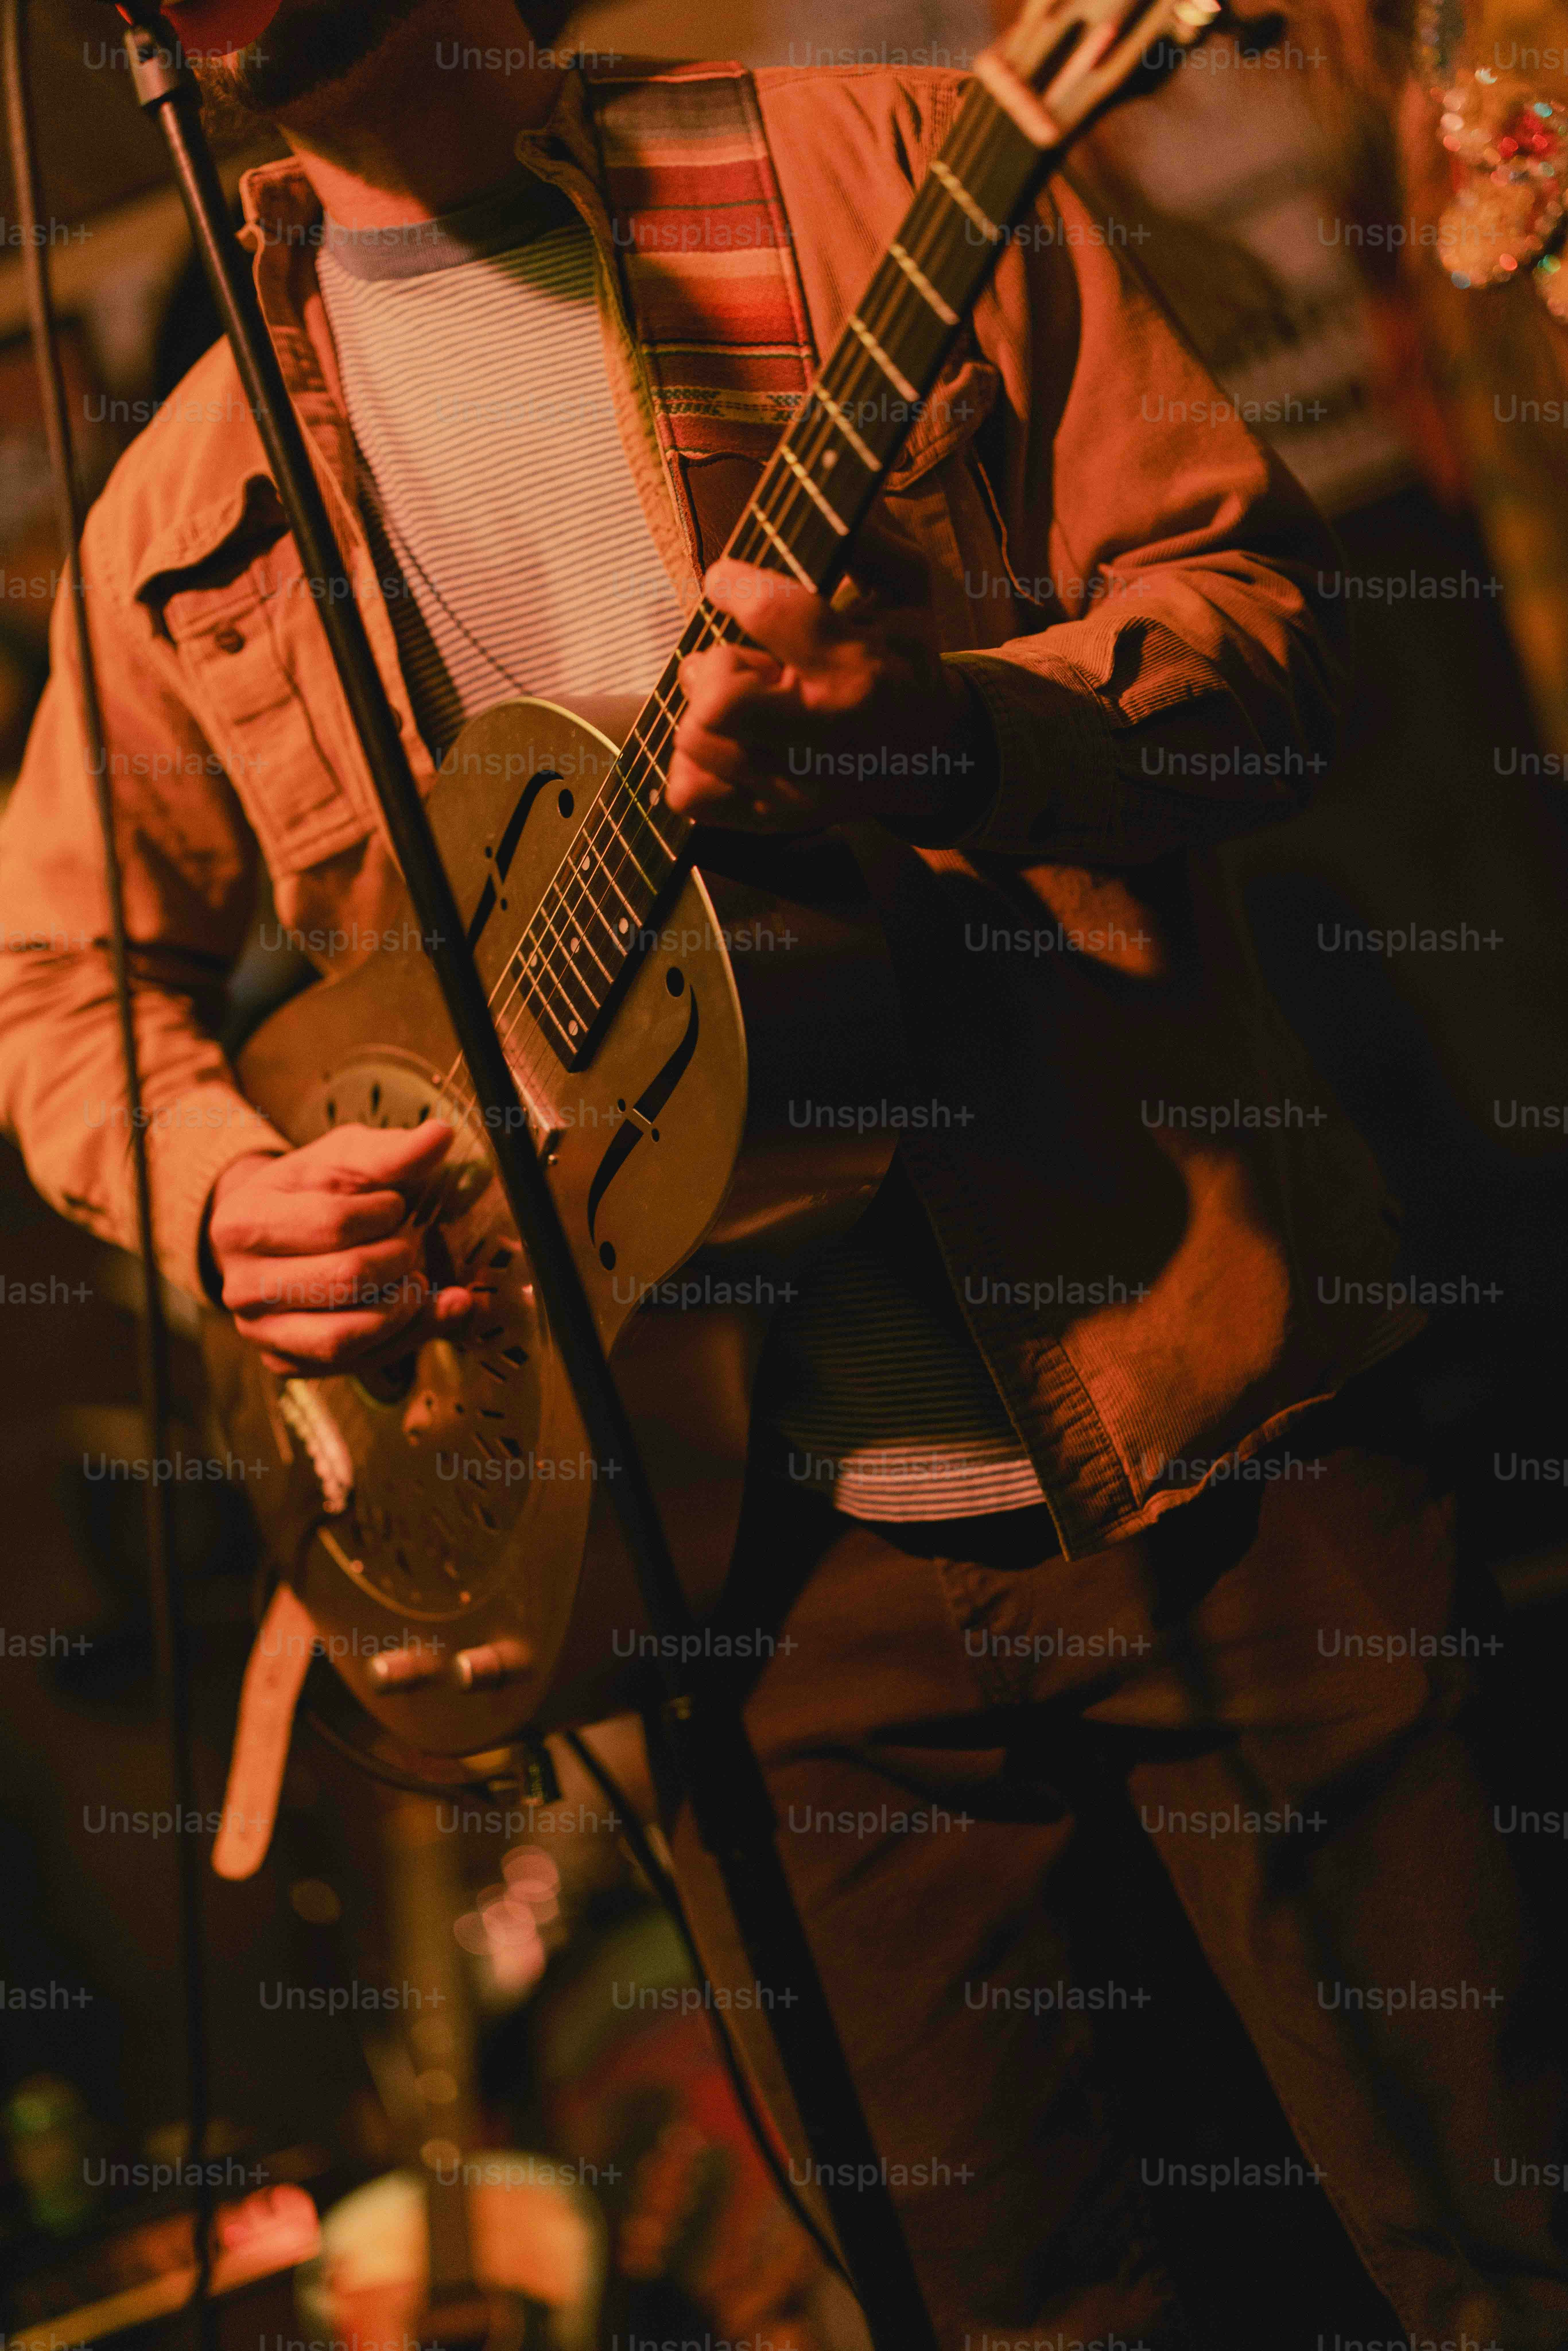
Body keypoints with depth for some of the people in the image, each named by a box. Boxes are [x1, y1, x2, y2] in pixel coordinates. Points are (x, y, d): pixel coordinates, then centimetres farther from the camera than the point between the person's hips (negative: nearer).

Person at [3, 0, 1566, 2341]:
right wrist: (224, 1188, -2)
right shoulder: (190, 506, 11)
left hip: (1198, 1427, -2)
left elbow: (1258, 607, -3)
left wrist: (935, 727, -22)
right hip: (810, 1545, 3)